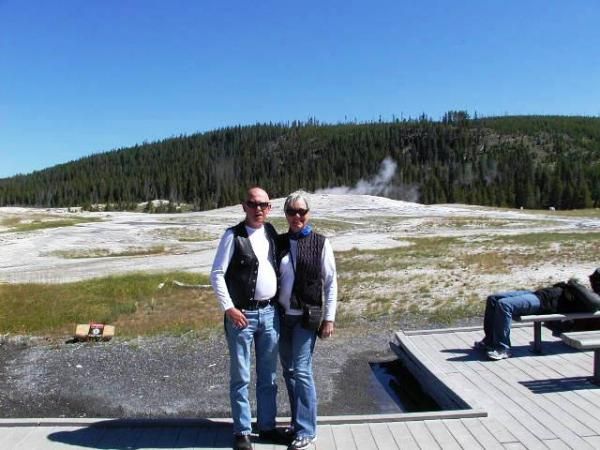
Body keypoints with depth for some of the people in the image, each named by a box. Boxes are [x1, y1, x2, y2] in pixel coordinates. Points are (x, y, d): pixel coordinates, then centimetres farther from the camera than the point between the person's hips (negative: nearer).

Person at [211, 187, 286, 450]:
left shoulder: (272, 233, 7)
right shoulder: (233, 236, -8)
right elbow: (216, 275, -9)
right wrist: (228, 308, -16)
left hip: (270, 313, 5)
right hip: (242, 314, -5)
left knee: (268, 376, 15)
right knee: (240, 377, 6)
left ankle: (267, 426, 30)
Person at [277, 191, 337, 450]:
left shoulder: (320, 243, -5)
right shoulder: (279, 242, 4)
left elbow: (330, 283, -3)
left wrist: (329, 318, -6)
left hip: (307, 317, -4)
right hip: (282, 315, 4)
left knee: (301, 371, -6)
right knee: (288, 371, 12)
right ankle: (298, 422, 28)